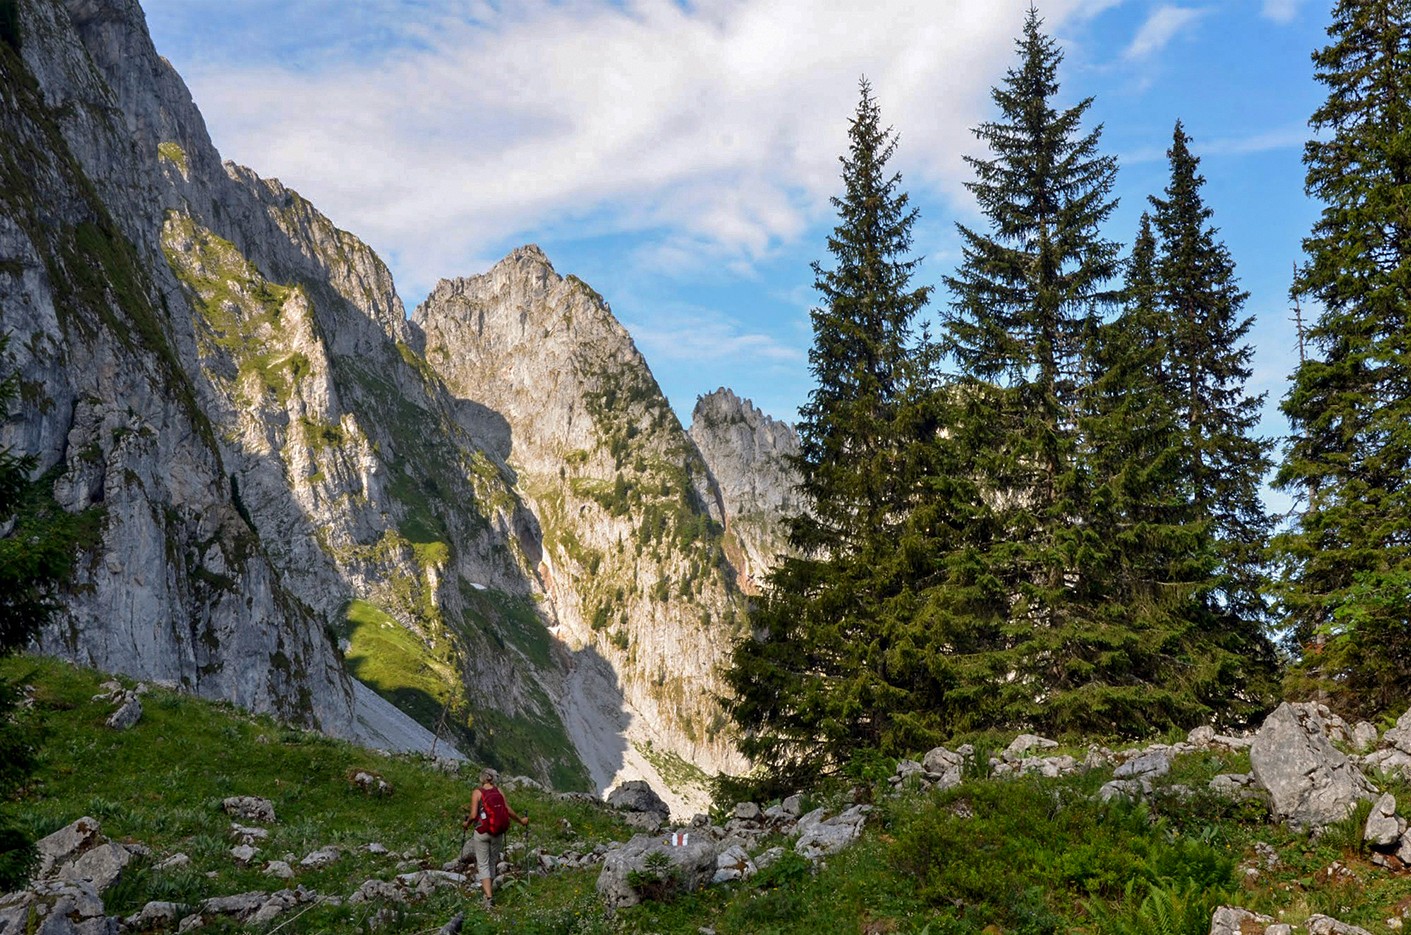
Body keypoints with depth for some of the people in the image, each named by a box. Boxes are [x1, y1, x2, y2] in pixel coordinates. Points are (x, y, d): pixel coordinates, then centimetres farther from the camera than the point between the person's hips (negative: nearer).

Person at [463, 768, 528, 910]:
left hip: (482, 832, -3)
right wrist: (521, 820, 17)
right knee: (493, 862, 20)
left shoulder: (477, 793, -7)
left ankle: (489, 897, -11)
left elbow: (473, 815, -12)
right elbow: (509, 812, 1)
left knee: (483, 864, 2)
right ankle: (489, 889, 36)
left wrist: (466, 823, 9)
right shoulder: (499, 792, 1)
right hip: (498, 832, 3)